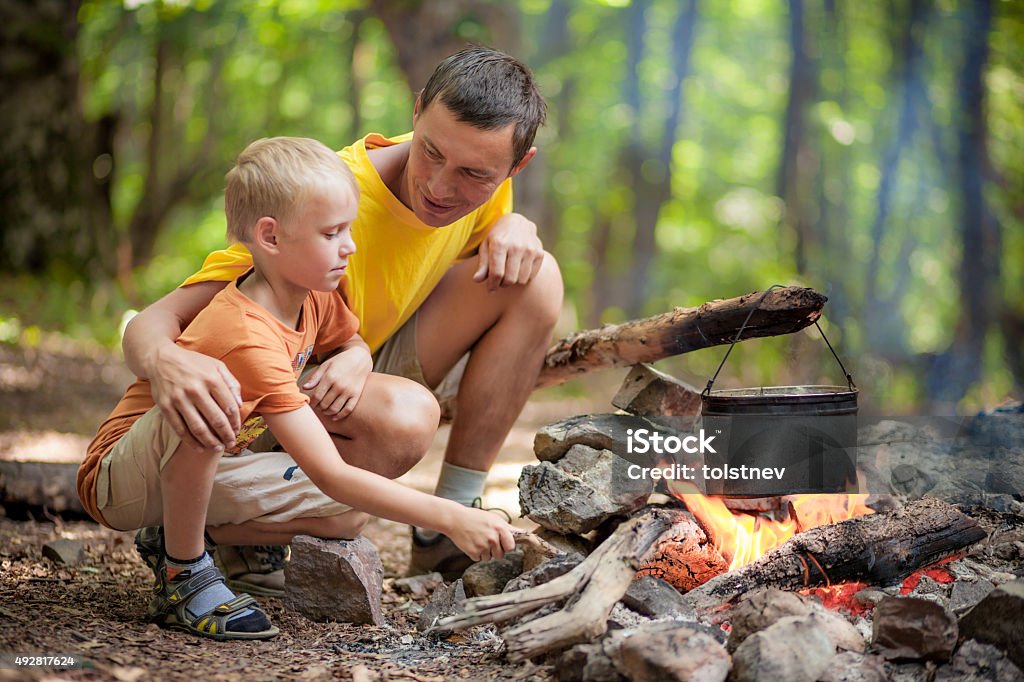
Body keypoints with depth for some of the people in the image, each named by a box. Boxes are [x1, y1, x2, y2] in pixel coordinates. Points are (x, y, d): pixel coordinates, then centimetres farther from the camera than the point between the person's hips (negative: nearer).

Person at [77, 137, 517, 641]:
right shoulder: (248, 339, -33)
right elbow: (330, 477, -36)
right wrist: (451, 518, -39)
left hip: (206, 471, 8)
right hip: (118, 480, -8)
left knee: (353, 512, -10)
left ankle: (179, 536, 3)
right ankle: (182, 577, -20)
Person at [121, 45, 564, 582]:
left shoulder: (484, 182, -13)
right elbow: (153, 320, -34)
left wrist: (514, 228, -14)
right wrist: (165, 362, -61)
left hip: (370, 364, 7)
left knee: (535, 278, -12)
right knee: (403, 412, -39)